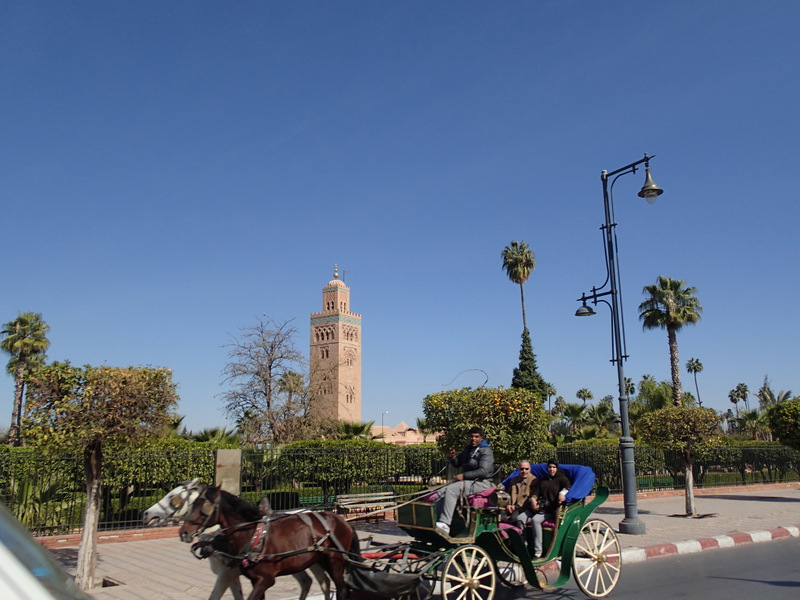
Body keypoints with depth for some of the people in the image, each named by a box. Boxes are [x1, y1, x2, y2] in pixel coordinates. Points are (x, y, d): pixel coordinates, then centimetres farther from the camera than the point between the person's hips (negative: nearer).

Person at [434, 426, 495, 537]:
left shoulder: (485, 451, -8)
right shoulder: (468, 448, 18)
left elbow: (483, 471, -20)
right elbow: (457, 464, 23)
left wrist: (464, 476, -22)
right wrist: (452, 457, -1)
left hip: (481, 483, -9)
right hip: (468, 482, 9)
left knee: (451, 489, -29)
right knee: (441, 492, -8)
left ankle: (444, 525, -34)